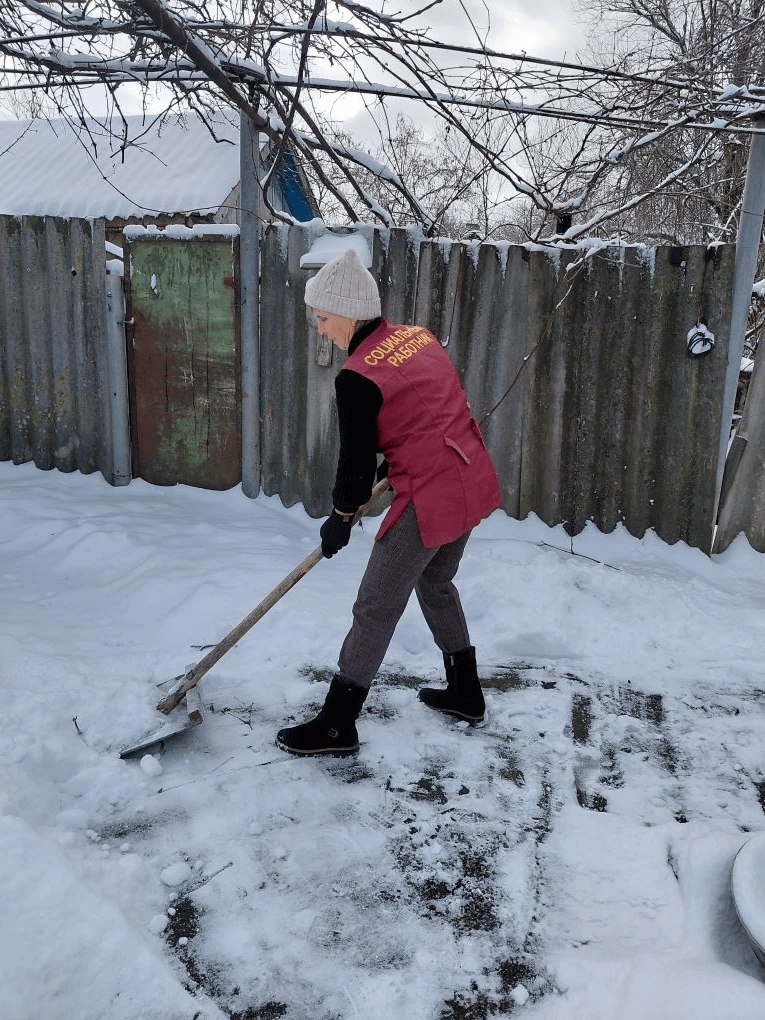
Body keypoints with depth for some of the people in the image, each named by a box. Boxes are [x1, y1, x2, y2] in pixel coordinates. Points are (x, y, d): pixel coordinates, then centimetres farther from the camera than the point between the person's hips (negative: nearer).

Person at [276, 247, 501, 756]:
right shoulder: (419, 336, 7)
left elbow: (357, 460, -10)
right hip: (474, 480, 9)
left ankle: (337, 726, 14)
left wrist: (341, 517, 6)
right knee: (436, 582, 27)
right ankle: (466, 693, 40)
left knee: (376, 609, 2)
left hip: (430, 498, -9)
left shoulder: (357, 376, -16)